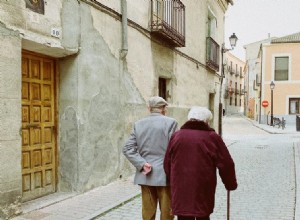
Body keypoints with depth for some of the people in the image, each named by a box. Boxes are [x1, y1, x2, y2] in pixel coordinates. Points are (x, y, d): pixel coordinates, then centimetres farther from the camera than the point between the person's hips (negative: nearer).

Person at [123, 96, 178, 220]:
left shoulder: (138, 124, 5)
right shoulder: (170, 122, -7)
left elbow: (127, 149, -1)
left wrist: (142, 164, -6)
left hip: (145, 176, 4)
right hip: (164, 175, -4)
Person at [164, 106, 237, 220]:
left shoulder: (176, 136, 5)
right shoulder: (212, 137, -3)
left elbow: (167, 163, 10)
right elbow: (226, 164, -2)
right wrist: (230, 184, 12)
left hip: (180, 190, 2)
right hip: (203, 190, -1)